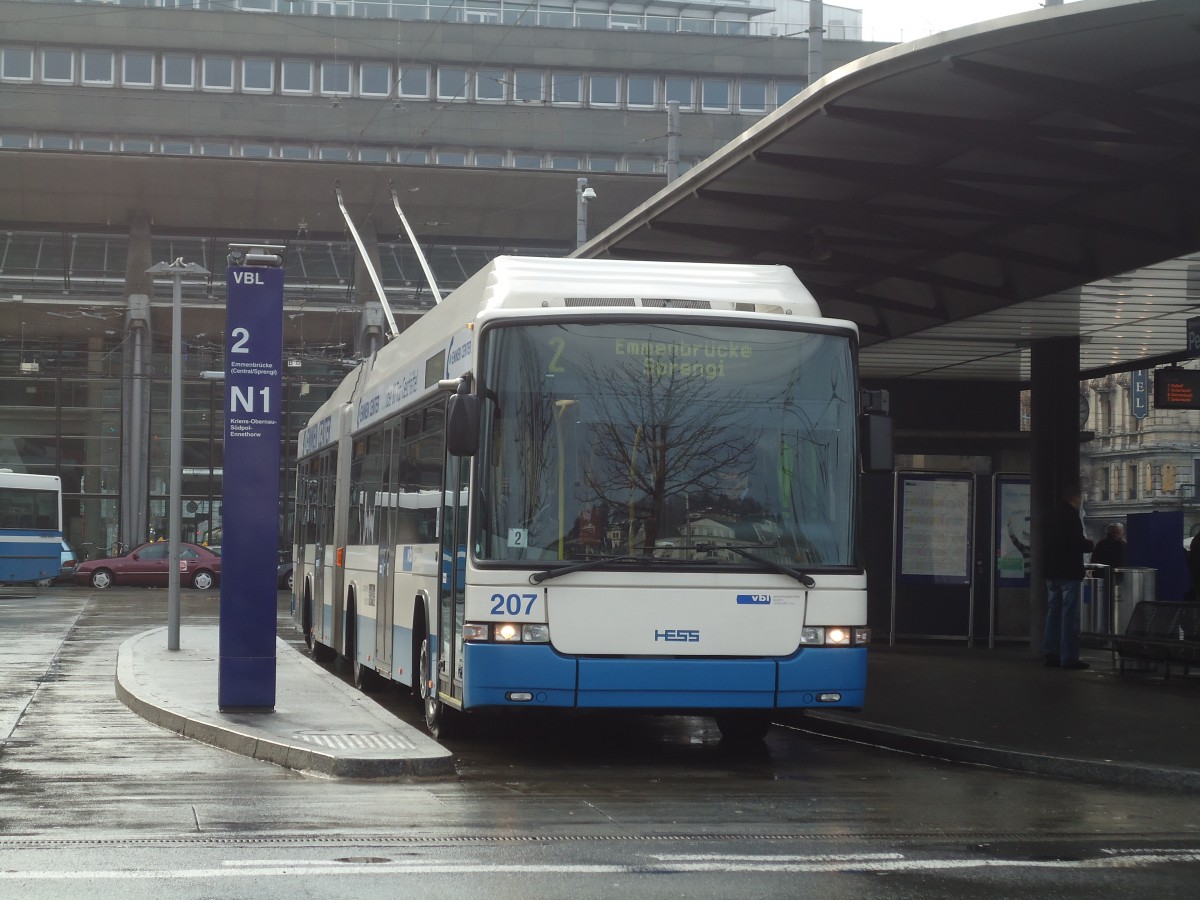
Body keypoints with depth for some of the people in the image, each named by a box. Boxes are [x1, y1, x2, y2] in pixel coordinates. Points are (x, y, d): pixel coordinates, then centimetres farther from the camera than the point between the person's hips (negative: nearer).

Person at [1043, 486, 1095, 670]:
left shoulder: (1052, 515, 12)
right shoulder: (1071, 515, -13)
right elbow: (1078, 543, -19)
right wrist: (1089, 544, 2)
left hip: (1052, 571, 8)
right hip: (1069, 571, -8)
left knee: (1053, 612, 12)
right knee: (1069, 614, -6)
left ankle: (1050, 654, 12)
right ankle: (1069, 657, -7)